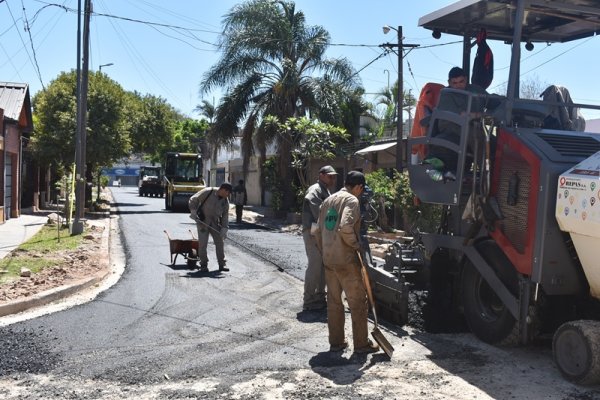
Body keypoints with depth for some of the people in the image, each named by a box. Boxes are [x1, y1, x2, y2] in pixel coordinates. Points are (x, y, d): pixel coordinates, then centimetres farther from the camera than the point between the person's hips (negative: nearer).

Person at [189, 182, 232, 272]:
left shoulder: (225, 201, 0)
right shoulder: (207, 192, -15)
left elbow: (225, 216, 3)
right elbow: (193, 200, -9)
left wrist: (224, 229, -7)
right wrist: (193, 211, -21)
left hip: (214, 223, 5)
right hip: (202, 221, -4)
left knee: (219, 242, 3)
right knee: (202, 243, -6)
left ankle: (222, 264, 14)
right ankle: (203, 265, 6)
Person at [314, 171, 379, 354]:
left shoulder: (328, 200, 13)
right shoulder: (352, 201, -11)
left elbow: (319, 230, 15)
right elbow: (345, 227, -26)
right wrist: (357, 245, -13)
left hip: (328, 259, 8)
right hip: (346, 260, -8)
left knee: (333, 301, 15)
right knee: (358, 302, 4)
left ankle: (336, 342, 22)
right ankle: (361, 343, 11)